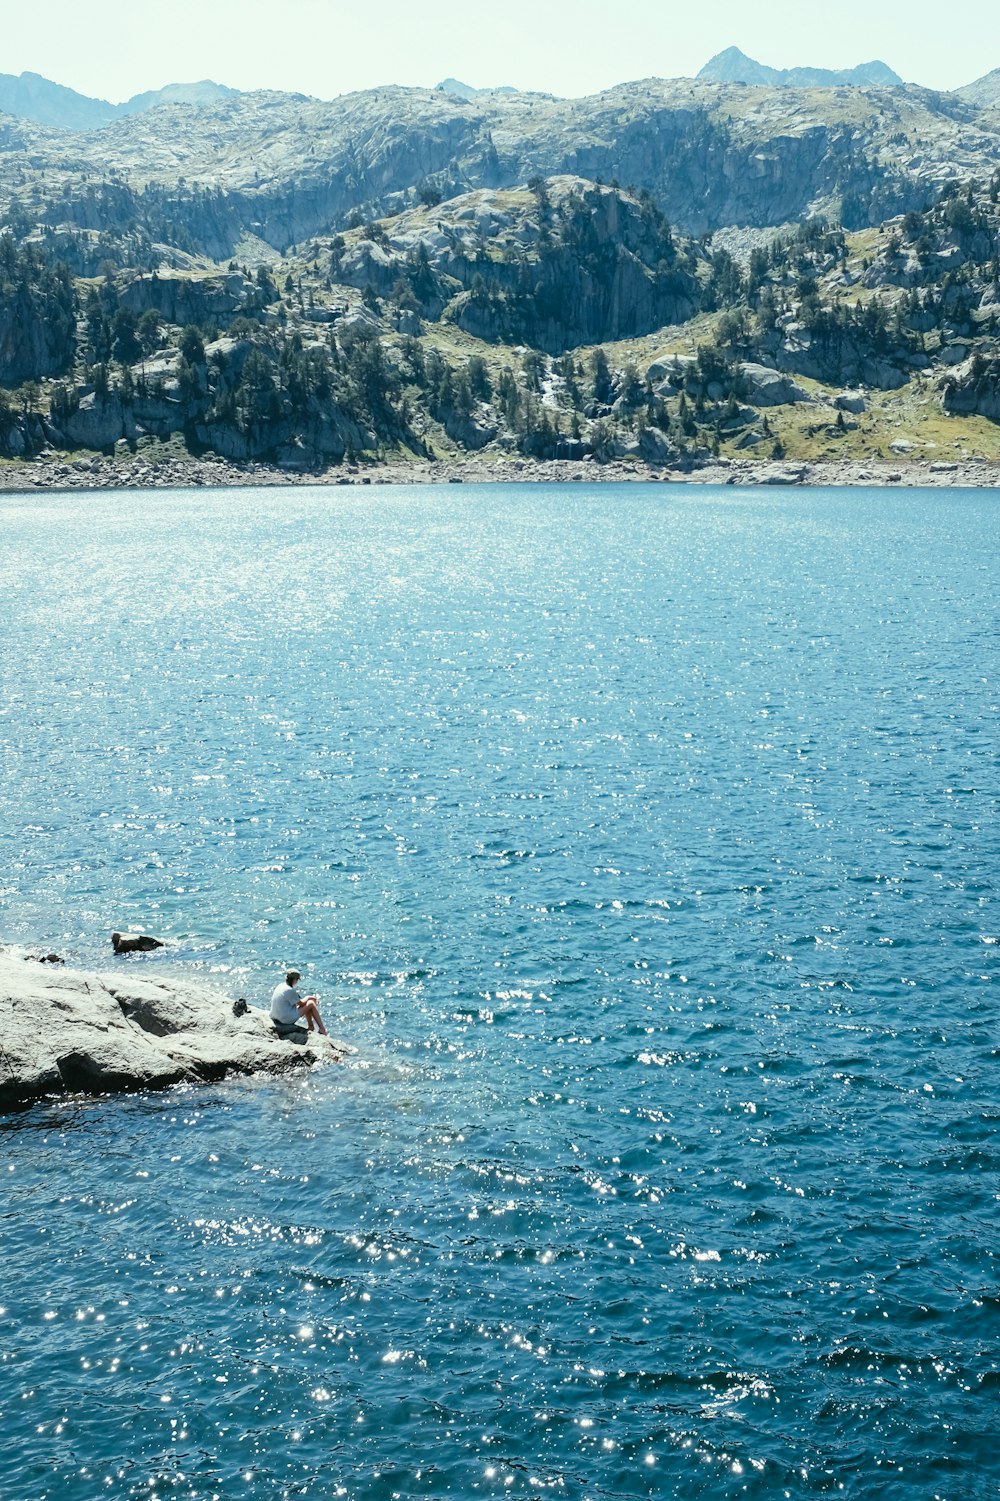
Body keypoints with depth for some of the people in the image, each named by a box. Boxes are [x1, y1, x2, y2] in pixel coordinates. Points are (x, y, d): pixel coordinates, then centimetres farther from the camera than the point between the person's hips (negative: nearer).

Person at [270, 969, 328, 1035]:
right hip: (288, 1019, -9)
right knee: (311, 1004, 0)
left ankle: (311, 1027, 24)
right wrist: (307, 998, 11)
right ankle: (322, 1029, 8)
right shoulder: (290, 990, -21)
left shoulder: (279, 986, 6)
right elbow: (300, 1003, -9)